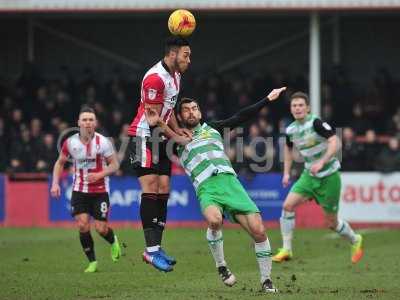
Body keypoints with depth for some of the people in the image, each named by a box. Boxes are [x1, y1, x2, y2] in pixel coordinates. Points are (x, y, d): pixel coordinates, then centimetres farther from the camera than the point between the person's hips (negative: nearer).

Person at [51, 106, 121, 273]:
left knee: (101, 228, -3)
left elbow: (115, 164, -5)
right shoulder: (70, 142, -5)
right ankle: (92, 262, 4)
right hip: (79, 190, 2)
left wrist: (99, 175, -21)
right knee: (82, 226, -12)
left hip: (100, 191, -2)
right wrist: (55, 183, -2)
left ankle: (113, 242, 34)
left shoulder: (103, 142, -12)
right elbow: (60, 162, 10)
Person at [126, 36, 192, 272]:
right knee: (151, 189, -15)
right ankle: (151, 250, -19)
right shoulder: (155, 78, -20)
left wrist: (178, 129, 5)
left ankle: (156, 247, 4)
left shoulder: (176, 75, 11)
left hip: (160, 140, 9)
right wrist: (176, 135, -12)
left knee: (163, 190, 3)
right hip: (144, 137, -9)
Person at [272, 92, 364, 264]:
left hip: (329, 176, -5)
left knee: (331, 223, 4)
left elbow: (335, 143, -26)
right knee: (288, 205, -15)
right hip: (309, 176, 5)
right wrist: (286, 173, 16)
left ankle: (355, 241, 34)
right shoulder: (290, 130, 0)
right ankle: (286, 250, -9)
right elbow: (288, 148, 22)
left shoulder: (316, 123, -19)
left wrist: (321, 162, -38)